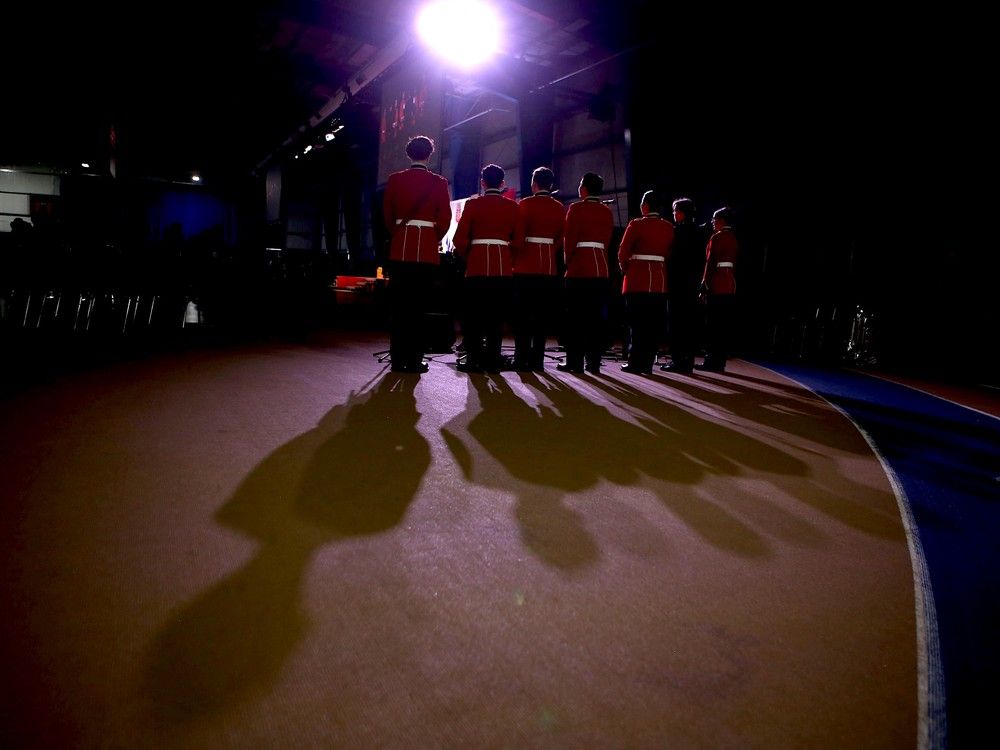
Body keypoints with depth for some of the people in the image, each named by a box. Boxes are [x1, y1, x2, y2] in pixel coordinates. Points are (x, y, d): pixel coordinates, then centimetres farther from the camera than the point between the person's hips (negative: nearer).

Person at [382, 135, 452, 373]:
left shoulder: (394, 179, 4)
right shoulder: (438, 182, -1)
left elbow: (387, 216, 8)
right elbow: (444, 219, -2)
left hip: (400, 250, 2)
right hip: (427, 251, -2)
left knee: (398, 306, 6)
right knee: (418, 306, 1)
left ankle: (398, 359, 7)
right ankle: (414, 360, 0)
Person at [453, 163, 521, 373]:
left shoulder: (472, 204, 1)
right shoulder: (513, 206, 6)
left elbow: (460, 240, -2)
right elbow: (518, 241, 4)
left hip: (477, 268, -1)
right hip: (504, 269, 2)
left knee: (474, 315, 6)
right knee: (497, 315, 7)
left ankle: (474, 359, 3)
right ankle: (492, 359, 6)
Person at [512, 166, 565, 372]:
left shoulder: (525, 204, -5)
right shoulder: (560, 208, 8)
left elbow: (518, 237, -7)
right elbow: (561, 239, 10)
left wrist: (514, 258, 7)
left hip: (526, 266, -4)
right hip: (549, 267, 4)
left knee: (523, 314, 0)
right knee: (543, 313, 6)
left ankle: (522, 358, -4)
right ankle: (537, 359, 6)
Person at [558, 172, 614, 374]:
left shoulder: (576, 208, -4)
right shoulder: (607, 212, 13)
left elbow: (569, 239, -7)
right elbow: (607, 241, 14)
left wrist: (568, 262, 5)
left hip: (579, 269, -5)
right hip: (601, 269, 5)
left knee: (576, 317, -1)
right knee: (597, 317, 6)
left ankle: (575, 362, -2)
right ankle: (594, 362, 7)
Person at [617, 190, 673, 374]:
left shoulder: (637, 225, -7)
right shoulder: (669, 228, 9)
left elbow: (623, 253, -7)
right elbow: (669, 254, 11)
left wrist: (626, 269, 8)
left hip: (638, 282, -4)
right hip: (660, 282, 4)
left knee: (637, 323, 0)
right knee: (654, 324, 7)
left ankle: (636, 363, 0)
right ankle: (648, 363, 9)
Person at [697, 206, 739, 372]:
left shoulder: (717, 237, -9)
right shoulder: (734, 239, 17)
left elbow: (711, 263, -15)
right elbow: (733, 264, 19)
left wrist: (705, 286, -13)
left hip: (716, 288, -9)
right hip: (730, 288, 9)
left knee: (713, 326, -6)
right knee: (725, 326, 7)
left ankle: (712, 362, -6)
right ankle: (720, 363, 11)